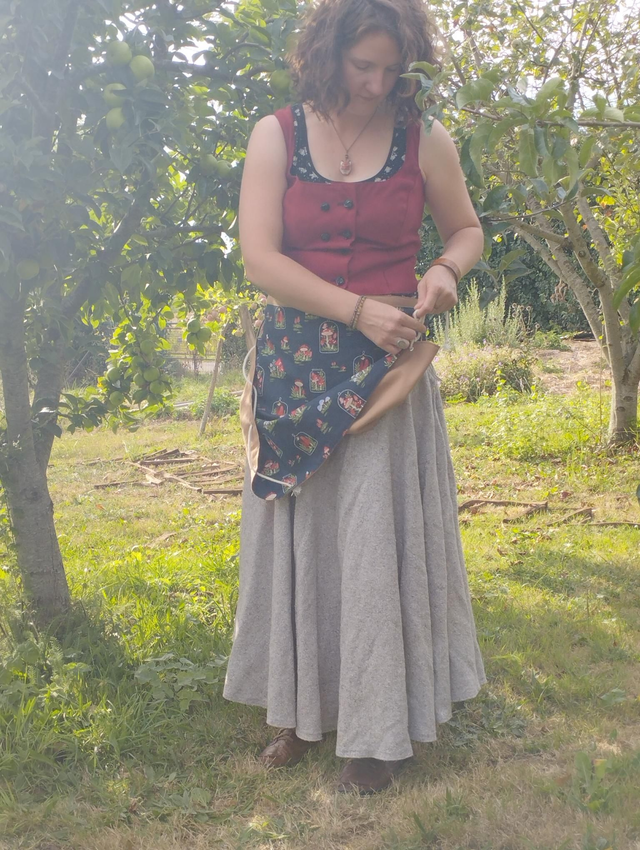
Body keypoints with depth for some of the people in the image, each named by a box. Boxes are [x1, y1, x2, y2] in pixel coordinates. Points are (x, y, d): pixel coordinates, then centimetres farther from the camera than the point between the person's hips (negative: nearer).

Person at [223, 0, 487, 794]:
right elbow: (260, 259, -8)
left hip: (386, 367, -1)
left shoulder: (424, 139, -1)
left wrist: (444, 270, -10)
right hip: (296, 366, 2)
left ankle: (381, 728, 16)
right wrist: (357, 309, -17)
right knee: (299, 534, 8)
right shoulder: (276, 136, -1)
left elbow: (466, 229, 13)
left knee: (378, 535, 1)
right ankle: (304, 707, 25)